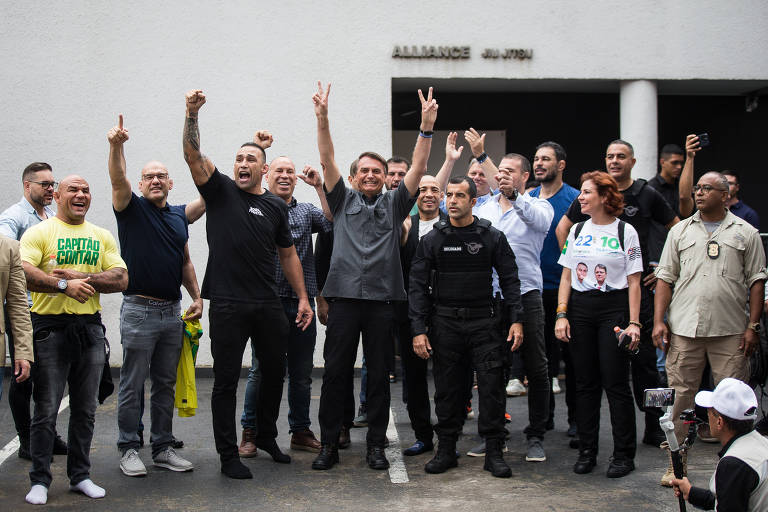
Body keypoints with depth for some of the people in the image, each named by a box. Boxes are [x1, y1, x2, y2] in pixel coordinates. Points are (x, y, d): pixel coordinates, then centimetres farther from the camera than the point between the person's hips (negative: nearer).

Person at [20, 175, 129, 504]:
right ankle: (40, 480, 11)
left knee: (85, 409, 10)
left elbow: (121, 279, 2)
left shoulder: (102, 236, 12)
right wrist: (64, 284, -24)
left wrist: (81, 276, -12)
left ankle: (80, 476, 22)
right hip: (51, 328, -4)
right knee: (46, 409, 0)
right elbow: (22, 273, -15)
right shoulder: (39, 233, 0)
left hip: (90, 328, 4)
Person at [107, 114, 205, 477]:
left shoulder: (179, 216, 14)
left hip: (173, 311, 5)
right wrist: (116, 145, -37)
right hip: (139, 309, -5)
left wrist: (196, 297, 11)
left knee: (166, 385, 10)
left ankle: (163, 448, 18)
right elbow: (117, 180, -21)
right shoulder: (132, 209, -1)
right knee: (132, 385, 0)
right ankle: (129, 449, 11)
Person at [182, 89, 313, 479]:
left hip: (269, 305, 4)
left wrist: (303, 297, 9)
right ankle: (228, 455, 13)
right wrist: (192, 114, -26)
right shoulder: (220, 190, 2)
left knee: (274, 372, 14)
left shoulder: (276, 206, 10)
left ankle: (266, 436, 36)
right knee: (226, 380, 3)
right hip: (227, 305, -3)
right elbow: (193, 156, -12)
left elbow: (288, 254, 14)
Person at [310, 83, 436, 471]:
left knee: (379, 375, 6)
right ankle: (329, 444, 12)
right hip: (345, 297, 0)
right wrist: (322, 118, -8)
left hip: (382, 300, 1)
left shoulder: (394, 204, 13)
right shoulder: (344, 201, 13)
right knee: (335, 373, 2)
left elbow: (418, 167, 3)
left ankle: (376, 445, 15)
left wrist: (426, 126, -8)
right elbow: (327, 161, 3)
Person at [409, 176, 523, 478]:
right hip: (445, 325, 1)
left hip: (484, 322, 0)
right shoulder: (432, 240, 4)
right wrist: (418, 329, -5)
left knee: (491, 386, -2)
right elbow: (418, 286, 3)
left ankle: (493, 452, 8)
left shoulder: (492, 237, 3)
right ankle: (446, 449, 18)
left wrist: (515, 320, -5)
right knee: (447, 389, 6)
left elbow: (510, 280, 5)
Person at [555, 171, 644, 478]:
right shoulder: (577, 230, 11)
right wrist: (561, 314, 0)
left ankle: (624, 455, 8)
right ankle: (587, 451, 16)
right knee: (585, 383, 7)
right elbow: (566, 276, 10)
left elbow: (634, 282, -2)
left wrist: (634, 323, -10)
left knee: (615, 383, -3)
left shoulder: (625, 231, -1)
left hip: (614, 309, -4)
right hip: (580, 309, 4)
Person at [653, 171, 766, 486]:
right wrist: (659, 321, 1)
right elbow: (665, 277, 10)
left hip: (730, 331, -1)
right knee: (680, 395, 3)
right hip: (684, 329, 1)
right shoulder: (680, 231, 11)